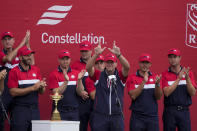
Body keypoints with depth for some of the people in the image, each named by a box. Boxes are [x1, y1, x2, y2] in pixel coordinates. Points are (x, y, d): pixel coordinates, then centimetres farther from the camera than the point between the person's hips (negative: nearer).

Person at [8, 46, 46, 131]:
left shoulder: (36, 70, 13)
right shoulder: (14, 71, -3)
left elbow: (41, 92, 16)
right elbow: (13, 92, -12)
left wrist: (42, 87, -8)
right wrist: (33, 88, -15)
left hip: (35, 110, 5)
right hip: (20, 110, -5)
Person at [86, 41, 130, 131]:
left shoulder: (120, 76, 5)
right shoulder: (98, 76, 5)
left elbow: (127, 67, -14)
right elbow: (88, 68, -12)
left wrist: (118, 54, -32)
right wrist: (96, 54, -29)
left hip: (117, 116, 1)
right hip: (100, 116, -1)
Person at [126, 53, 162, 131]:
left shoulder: (155, 77, 9)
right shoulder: (132, 78, 2)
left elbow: (158, 97, 1)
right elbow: (133, 96, -11)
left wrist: (157, 84, -17)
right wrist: (143, 82, -17)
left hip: (153, 116, 2)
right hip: (137, 117, -2)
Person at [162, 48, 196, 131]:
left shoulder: (188, 73, 7)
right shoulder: (165, 74, 1)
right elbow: (167, 93, -12)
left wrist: (187, 78, -14)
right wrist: (179, 78, -15)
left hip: (184, 111, 1)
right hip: (170, 111, -1)